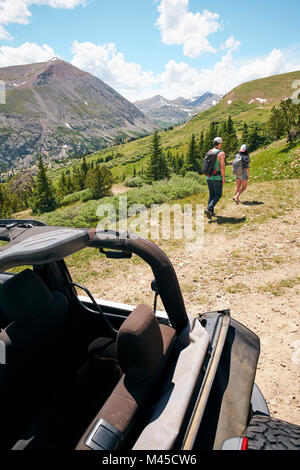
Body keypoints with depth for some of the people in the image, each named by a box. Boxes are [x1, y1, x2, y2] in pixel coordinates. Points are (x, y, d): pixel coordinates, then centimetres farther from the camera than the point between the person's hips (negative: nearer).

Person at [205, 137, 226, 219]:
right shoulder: (221, 153, -12)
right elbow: (222, 167, -17)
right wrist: (223, 178, -11)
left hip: (208, 177, 6)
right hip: (217, 178, -6)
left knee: (212, 194, 16)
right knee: (218, 195, 4)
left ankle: (211, 211, 16)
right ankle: (209, 208, -14)